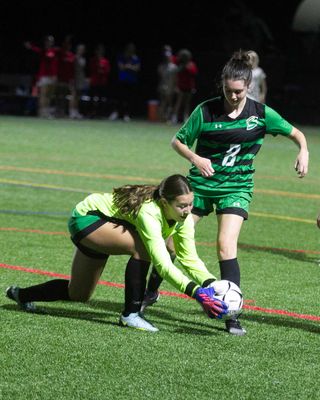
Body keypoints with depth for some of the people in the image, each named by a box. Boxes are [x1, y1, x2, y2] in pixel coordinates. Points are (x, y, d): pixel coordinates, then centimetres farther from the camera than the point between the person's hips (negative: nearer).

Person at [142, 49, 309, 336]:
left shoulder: (262, 114, -7)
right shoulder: (206, 111, -10)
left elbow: (295, 133, 7)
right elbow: (178, 141, 0)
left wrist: (304, 152, -13)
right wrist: (195, 158, -19)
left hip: (236, 188, -1)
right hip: (201, 184, 1)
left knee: (226, 245, -20)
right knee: (172, 242, 1)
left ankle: (232, 315, -16)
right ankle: (151, 292, 29)